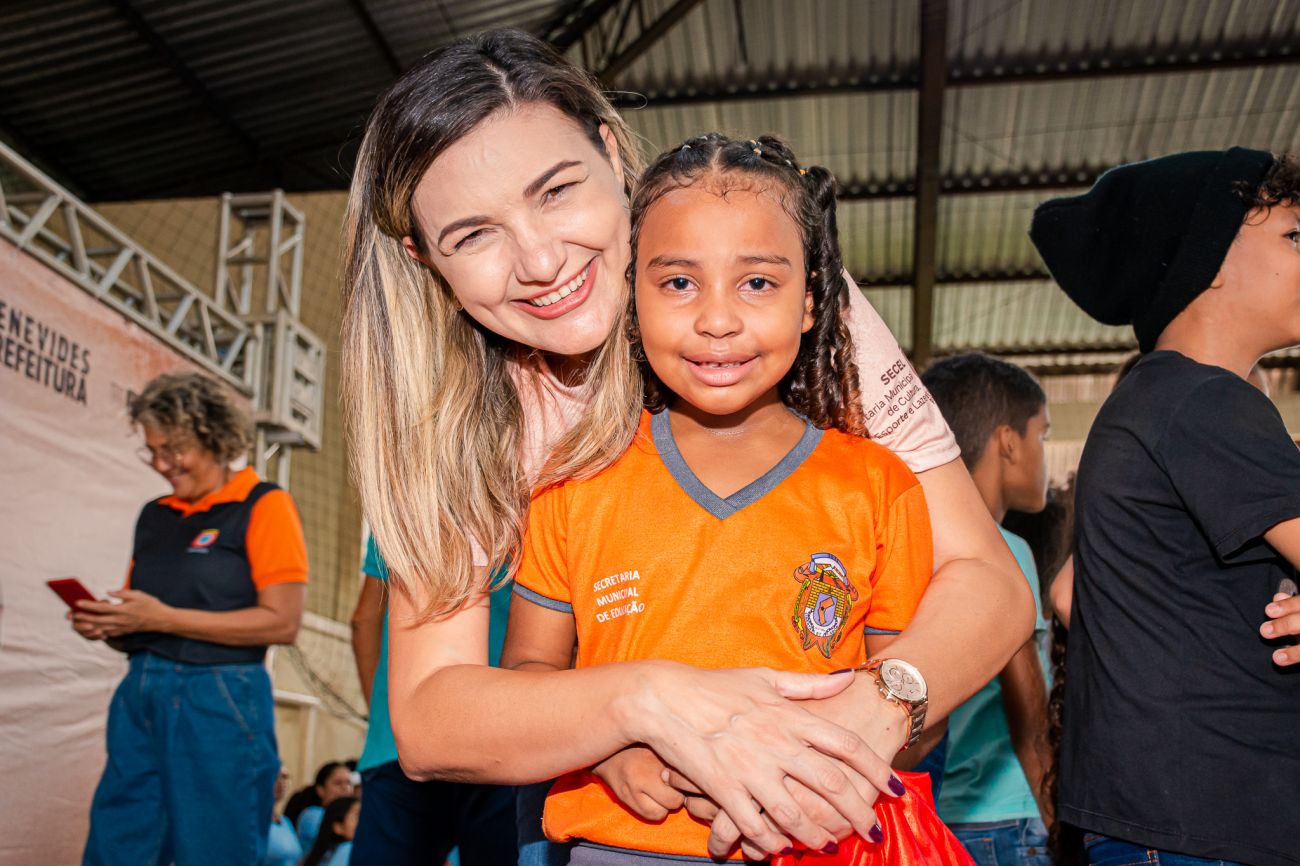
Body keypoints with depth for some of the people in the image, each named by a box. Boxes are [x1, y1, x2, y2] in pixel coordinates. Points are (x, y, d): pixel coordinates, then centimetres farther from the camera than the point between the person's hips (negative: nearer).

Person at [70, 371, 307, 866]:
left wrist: (164, 619, -16)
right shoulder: (154, 516, 14)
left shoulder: (263, 506, -5)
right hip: (139, 696, 6)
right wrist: (110, 627, -2)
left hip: (219, 703, -6)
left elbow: (283, 622, -14)